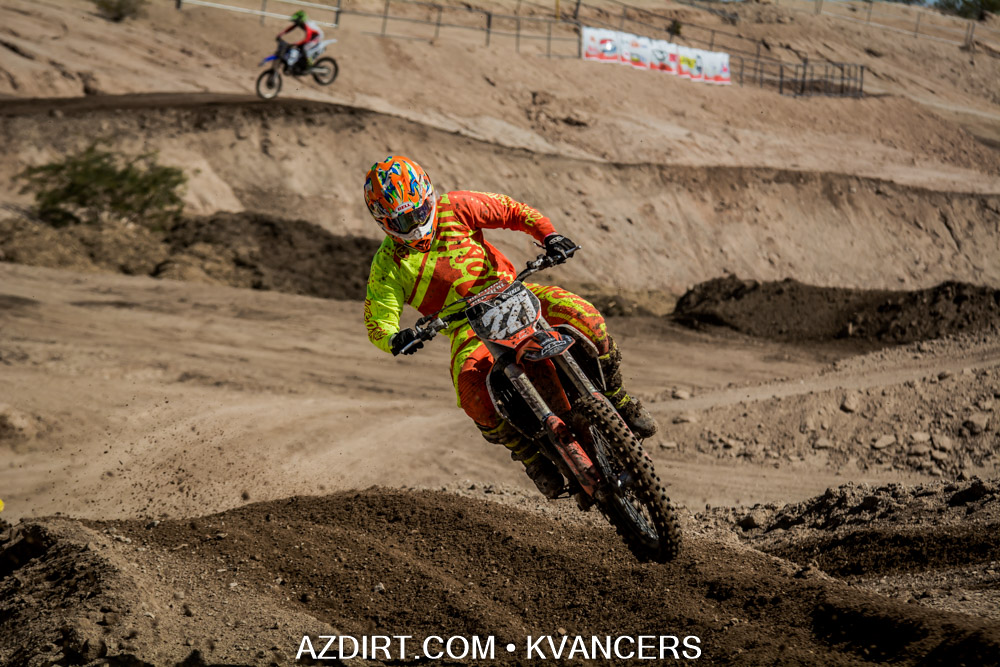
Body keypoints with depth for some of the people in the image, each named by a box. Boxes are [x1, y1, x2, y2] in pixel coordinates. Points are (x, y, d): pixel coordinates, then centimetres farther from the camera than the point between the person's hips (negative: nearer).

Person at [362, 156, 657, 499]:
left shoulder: (454, 209, -5)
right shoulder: (388, 265, -7)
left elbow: (512, 210, 3)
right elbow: (377, 322, -9)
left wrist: (548, 235, -14)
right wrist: (395, 339, -33)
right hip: (467, 325, -1)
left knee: (583, 316, -25)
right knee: (473, 392, -34)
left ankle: (617, 398, -2)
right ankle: (530, 456, -12)